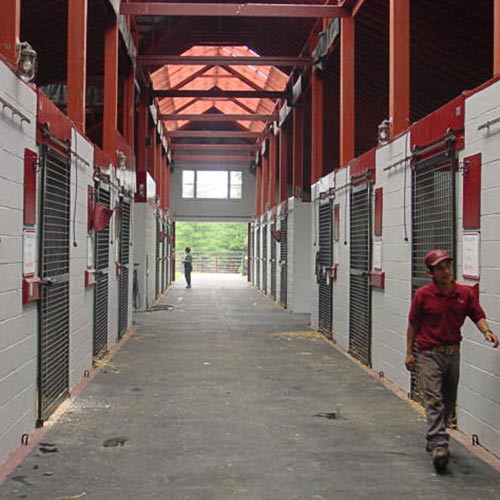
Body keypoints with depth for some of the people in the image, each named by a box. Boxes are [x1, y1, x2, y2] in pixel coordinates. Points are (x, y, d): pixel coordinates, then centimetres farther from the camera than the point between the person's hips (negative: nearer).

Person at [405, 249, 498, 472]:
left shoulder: (465, 293, -1)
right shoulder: (423, 294, -9)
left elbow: (478, 316, 1)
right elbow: (413, 324, -1)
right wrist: (409, 352, -1)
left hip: (453, 352, 5)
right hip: (429, 353, -4)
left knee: (448, 400, 13)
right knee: (434, 399, -12)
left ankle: (434, 439, 28)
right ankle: (438, 445, -17)